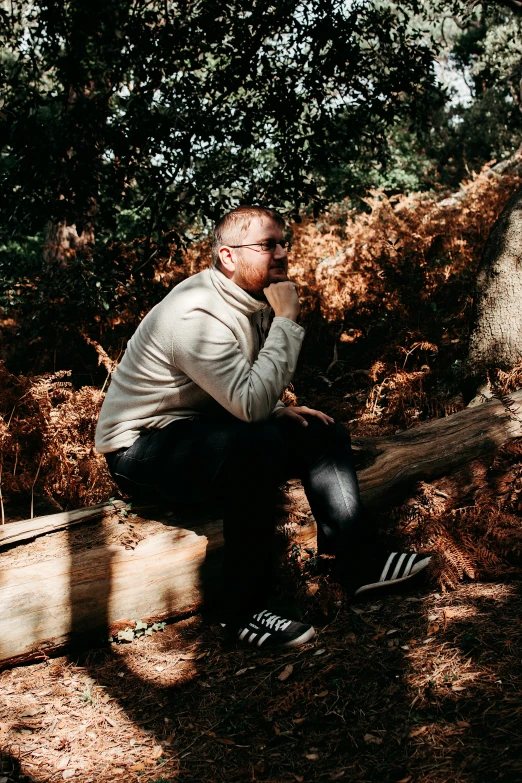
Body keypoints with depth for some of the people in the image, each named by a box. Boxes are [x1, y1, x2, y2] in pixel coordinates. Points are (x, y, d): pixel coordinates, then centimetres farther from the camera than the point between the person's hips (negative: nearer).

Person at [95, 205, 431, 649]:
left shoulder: (254, 301, 4)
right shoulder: (198, 315, -26)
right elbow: (252, 403, -34)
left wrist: (279, 411, -4)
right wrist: (286, 321, -27)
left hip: (202, 431, 10)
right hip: (141, 449, -10)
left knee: (324, 434, 5)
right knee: (258, 444, -35)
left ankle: (360, 561, 7)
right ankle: (246, 611, -27)